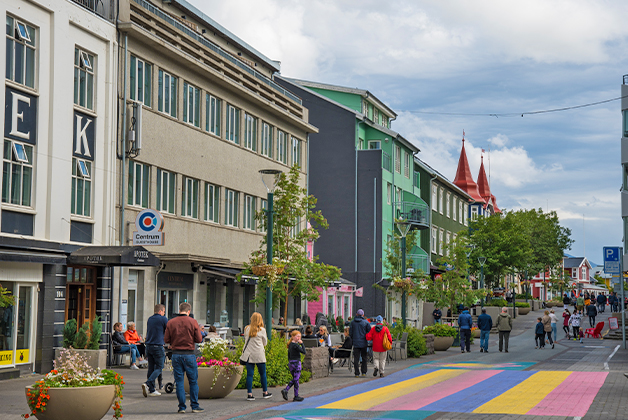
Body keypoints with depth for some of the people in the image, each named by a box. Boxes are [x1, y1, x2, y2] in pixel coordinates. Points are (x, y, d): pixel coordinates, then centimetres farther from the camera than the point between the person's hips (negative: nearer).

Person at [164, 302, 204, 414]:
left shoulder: (170, 322, 1)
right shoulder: (193, 322, -5)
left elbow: (166, 339, 0)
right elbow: (199, 339, -5)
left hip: (176, 354, 2)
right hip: (189, 354, -2)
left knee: (179, 382, 7)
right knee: (193, 381, 8)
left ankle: (182, 407, 6)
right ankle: (195, 406, 8)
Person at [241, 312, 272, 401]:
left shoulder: (247, 329, 1)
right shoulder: (262, 330, -7)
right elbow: (265, 343, 4)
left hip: (249, 354, 2)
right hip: (259, 355, -2)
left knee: (249, 374, 3)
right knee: (263, 373, 12)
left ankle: (249, 394, -1)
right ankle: (265, 393, 22)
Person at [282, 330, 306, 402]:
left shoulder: (290, 345, 11)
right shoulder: (296, 345, -16)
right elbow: (303, 352, -19)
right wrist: (301, 344, -15)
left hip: (290, 363, 8)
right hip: (296, 363, -8)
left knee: (294, 379, 18)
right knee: (296, 380, 1)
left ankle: (285, 390, 3)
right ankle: (296, 396, 7)